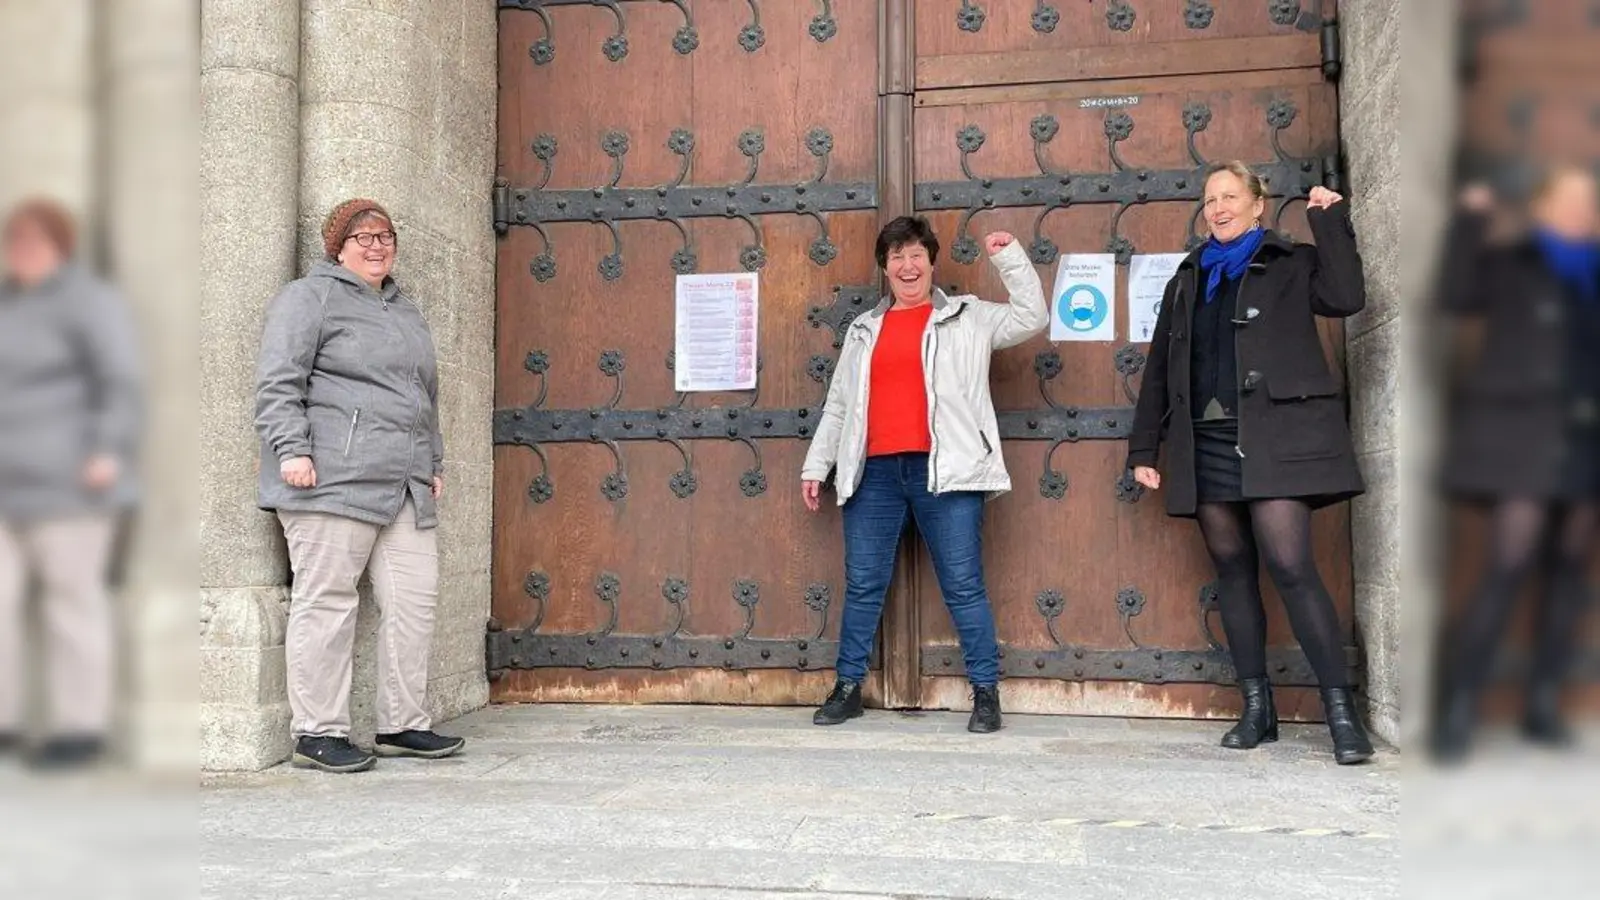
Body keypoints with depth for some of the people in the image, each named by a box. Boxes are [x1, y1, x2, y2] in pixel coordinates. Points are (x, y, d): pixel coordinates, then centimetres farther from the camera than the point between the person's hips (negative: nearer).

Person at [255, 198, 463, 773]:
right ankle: (317, 732, 0)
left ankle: (402, 725, 11)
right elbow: (279, 381, -7)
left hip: (405, 488, 8)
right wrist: (291, 449, -16)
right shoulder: (311, 297, 3)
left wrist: (434, 462, 23)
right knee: (326, 601, -5)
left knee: (414, 599, 3)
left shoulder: (405, 310, 26)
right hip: (334, 479, -7)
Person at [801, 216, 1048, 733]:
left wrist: (1009, 257, -4)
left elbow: (1032, 318, -1)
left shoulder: (968, 319, 9)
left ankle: (986, 693, 6)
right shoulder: (864, 329, 19)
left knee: (963, 586, -2)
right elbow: (838, 404, 20)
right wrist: (817, 464, 16)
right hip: (874, 472, 3)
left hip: (945, 470, -3)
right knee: (863, 585, 7)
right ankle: (848, 687, 18)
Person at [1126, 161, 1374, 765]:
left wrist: (1330, 219, -8)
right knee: (1233, 571, 6)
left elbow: (1345, 298, -12)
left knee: (1289, 566, -14)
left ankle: (1341, 711, -8)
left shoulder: (1291, 265, 8)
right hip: (1207, 443, 5)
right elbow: (1159, 368, 18)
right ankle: (1257, 708, 12)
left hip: (1273, 439, -5)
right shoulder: (1189, 280, 19)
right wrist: (1144, 449, 14)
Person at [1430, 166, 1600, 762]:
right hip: (1522, 440, -5)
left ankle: (1543, 704, 12)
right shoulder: (1511, 265, 5)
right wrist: (1471, 220, -15)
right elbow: (1458, 297, -13)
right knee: (1509, 569, -13)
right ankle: (1455, 711, -10)